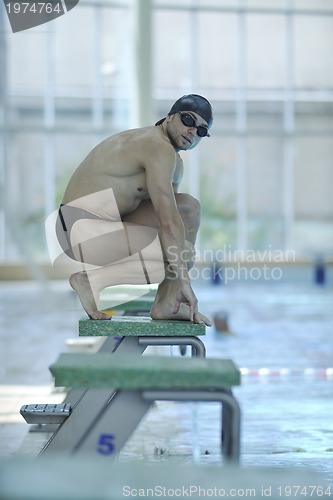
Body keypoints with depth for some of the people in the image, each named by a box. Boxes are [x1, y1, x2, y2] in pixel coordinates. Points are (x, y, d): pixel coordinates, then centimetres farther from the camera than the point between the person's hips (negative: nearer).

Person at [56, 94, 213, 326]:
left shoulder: (175, 163, 18)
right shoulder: (160, 148, -15)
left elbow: (168, 213, 20)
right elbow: (168, 221, -21)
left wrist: (179, 283, 13)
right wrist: (183, 281, -17)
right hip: (85, 231, -10)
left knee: (189, 207, 9)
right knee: (184, 253, -17)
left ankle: (166, 303, 5)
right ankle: (91, 279, -12)